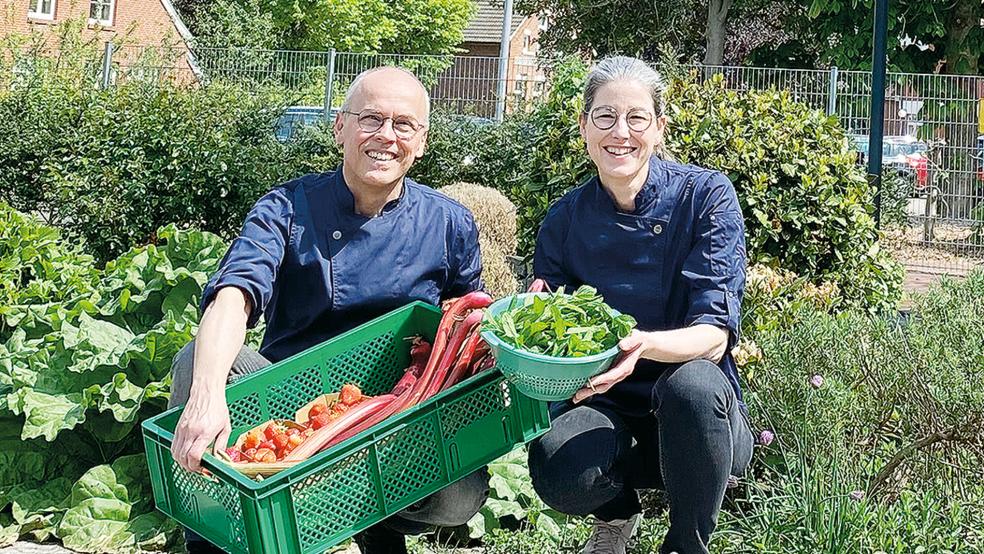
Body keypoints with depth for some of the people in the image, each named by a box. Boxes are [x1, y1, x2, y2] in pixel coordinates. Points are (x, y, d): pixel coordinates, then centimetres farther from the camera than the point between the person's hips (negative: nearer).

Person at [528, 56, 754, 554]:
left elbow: (713, 335, -18)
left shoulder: (705, 196, -10)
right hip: (604, 407, 2)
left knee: (691, 383, -37)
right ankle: (617, 513, 8)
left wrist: (643, 345, -39)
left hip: (697, 416, -1)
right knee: (557, 470, -32)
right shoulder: (565, 220, -1)